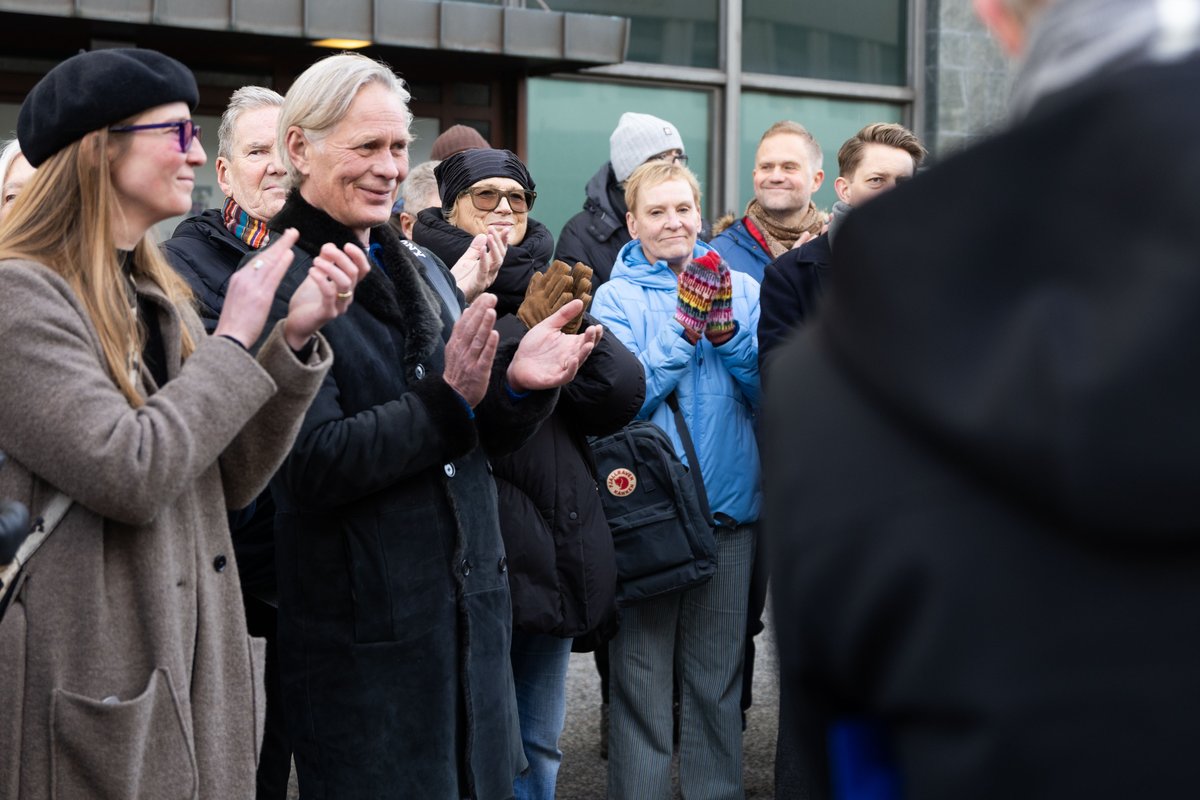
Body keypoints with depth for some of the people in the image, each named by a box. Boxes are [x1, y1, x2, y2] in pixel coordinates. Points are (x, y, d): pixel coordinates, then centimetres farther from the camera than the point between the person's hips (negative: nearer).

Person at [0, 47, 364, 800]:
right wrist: (235, 339, -15)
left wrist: (294, 339, -4)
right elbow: (129, 474, -24)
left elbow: (230, 481, 8)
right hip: (87, 684, -8)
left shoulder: (153, 295, 12)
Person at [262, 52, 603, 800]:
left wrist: (519, 383, -10)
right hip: (363, 633, -7)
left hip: (471, 614, 7)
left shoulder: (422, 269, 12)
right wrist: (445, 400, -27)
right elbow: (310, 467, -20)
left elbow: (482, 439, 12)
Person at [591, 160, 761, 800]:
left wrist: (726, 328, -15)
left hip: (729, 507, 3)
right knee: (640, 679, 2)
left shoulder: (741, 288, 7)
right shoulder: (618, 296, 0)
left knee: (718, 677, 11)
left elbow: (771, 390, -1)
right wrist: (687, 325, -16)